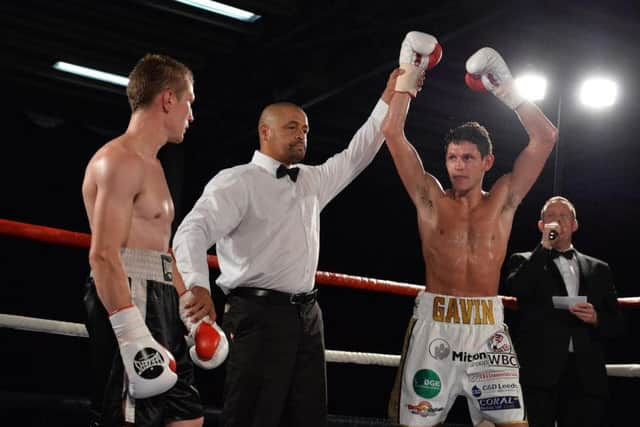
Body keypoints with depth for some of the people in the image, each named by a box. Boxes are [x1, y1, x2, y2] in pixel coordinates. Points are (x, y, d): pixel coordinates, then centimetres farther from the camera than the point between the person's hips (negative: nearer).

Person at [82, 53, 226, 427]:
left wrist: (193, 314, 22)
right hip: (127, 303, -10)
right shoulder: (119, 160, -10)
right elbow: (103, 255, -20)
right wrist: (133, 336, -28)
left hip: (162, 308, 10)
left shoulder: (152, 165, 22)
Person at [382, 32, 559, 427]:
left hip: (488, 326, 1)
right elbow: (392, 133, 2)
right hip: (434, 323, -1)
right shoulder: (431, 198, 7)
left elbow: (546, 137, 5)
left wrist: (506, 88, 5)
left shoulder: (503, 200, 10)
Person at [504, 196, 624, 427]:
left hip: (585, 374, 3)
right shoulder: (525, 261, 12)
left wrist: (596, 319, -5)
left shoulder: (598, 269, 20)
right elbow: (516, 289, -11)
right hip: (540, 372, -2)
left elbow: (616, 323, 17)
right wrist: (544, 246, -6)